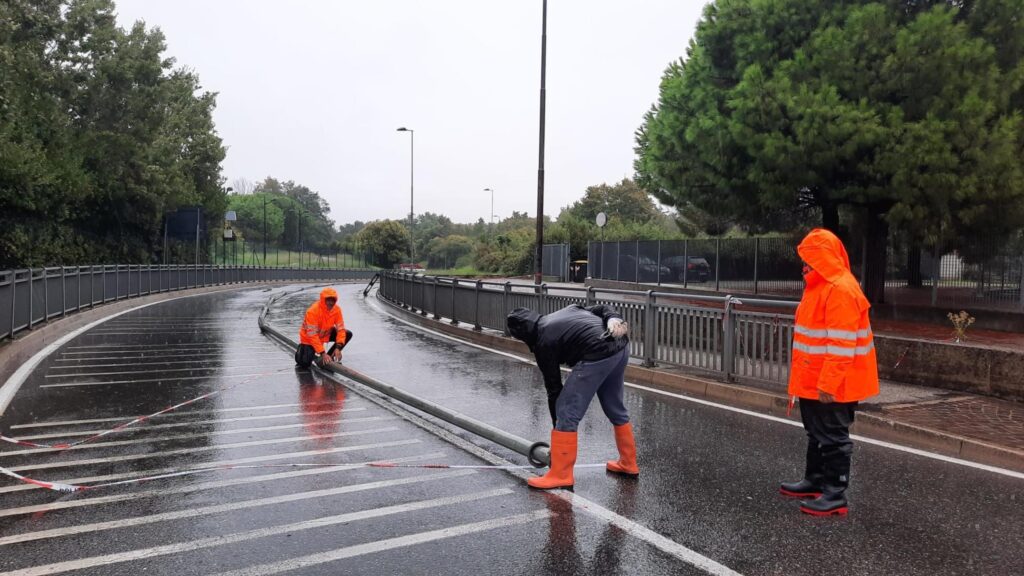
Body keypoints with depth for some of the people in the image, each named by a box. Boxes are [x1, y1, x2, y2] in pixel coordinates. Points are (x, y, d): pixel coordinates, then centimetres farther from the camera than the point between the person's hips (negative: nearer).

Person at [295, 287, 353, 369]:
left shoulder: (337, 309, -17)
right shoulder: (313, 311, -32)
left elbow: (340, 329, -17)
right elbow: (312, 335, -34)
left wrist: (338, 348, -30)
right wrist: (322, 353, -38)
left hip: (326, 334, 5)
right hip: (309, 338, -5)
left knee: (348, 334, -13)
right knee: (304, 363, -21)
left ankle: (329, 357, -1)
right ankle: (301, 350, 15)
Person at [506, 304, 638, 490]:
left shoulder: (544, 343, 6)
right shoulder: (566, 311, 27)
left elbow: (554, 388, 9)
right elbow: (604, 309, 17)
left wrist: (557, 424, 19)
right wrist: (614, 320, -4)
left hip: (598, 354, -9)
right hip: (620, 346, 9)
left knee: (567, 412, 1)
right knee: (615, 407, 25)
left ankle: (560, 475, 4)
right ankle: (628, 463, 37)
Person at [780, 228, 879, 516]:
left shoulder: (841, 289, -20)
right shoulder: (820, 286, 13)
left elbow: (842, 344, -24)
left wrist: (828, 383, -25)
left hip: (831, 386, -10)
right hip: (814, 382, 10)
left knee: (834, 438, -1)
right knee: (817, 434, 20)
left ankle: (835, 495, 7)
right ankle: (815, 481, 32)